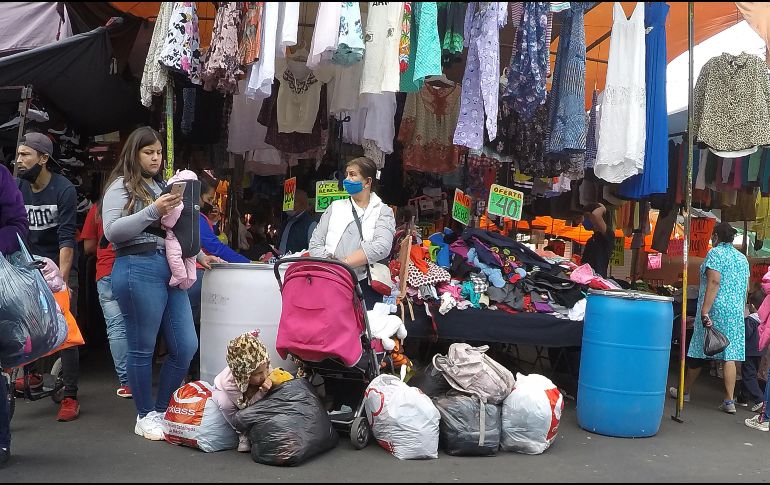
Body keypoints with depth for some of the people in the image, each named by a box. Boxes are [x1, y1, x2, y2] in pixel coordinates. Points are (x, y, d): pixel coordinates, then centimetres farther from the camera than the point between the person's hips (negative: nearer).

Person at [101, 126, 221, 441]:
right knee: (142, 348, 3)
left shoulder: (162, 186, 22)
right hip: (139, 270, -7)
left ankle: (162, 411, 22)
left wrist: (198, 255, 18)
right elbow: (112, 231, -11)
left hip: (171, 270, 7)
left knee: (186, 347, 5)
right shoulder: (121, 186, 1)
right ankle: (145, 416, 18)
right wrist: (153, 211, -16)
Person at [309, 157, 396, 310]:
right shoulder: (335, 207, 17)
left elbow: (382, 247, -12)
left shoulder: (383, 211, 7)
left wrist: (343, 263, -15)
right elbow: (315, 244, 8)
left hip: (365, 286, -2)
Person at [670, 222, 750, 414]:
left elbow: (714, 282, -17)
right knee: (730, 355, 2)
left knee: (699, 351, 5)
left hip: (716, 309, -6)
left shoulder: (715, 253, -7)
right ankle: (729, 401, -1)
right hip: (736, 312, 6)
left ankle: (685, 391, 18)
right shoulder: (742, 258, 15)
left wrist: (705, 311, -21)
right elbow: (746, 287, 16)